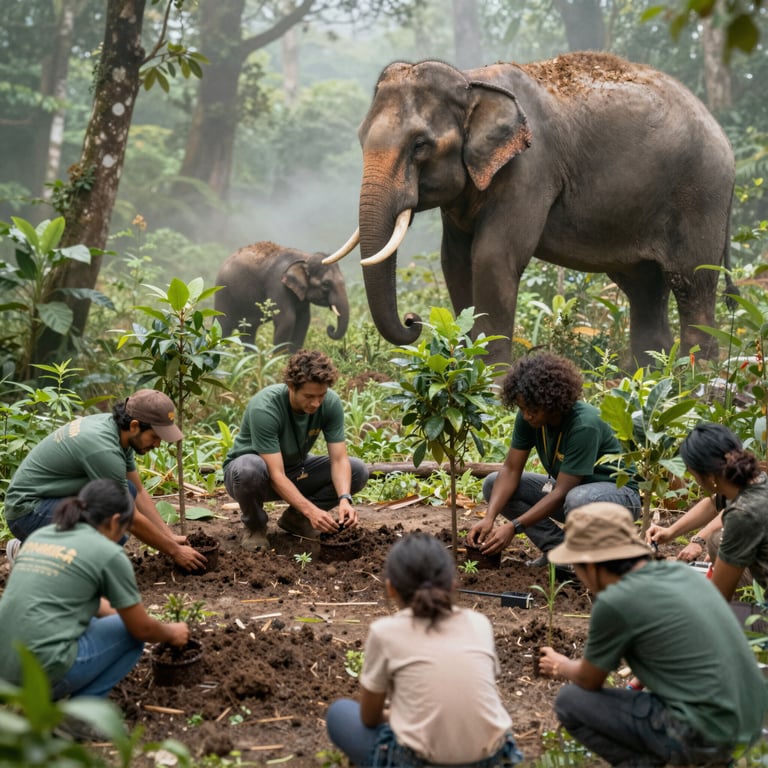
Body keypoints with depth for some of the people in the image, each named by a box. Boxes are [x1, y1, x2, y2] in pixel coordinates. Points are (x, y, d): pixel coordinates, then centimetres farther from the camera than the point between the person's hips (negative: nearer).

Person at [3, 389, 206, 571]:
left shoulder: (117, 428, -1)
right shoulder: (103, 448, -28)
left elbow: (139, 493, 11)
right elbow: (131, 519, -19)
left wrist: (171, 537, 7)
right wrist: (175, 552, -9)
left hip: (49, 499, 9)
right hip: (28, 511, -9)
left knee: (126, 492, -1)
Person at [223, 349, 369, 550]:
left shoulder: (331, 403, -19)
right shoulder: (264, 408, -34)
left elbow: (339, 460, -19)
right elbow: (276, 475, -35)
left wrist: (344, 499, -37)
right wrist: (311, 511, -45)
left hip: (295, 469, 5)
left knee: (358, 470, -16)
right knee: (250, 467, -41)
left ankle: (295, 517, 4)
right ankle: (254, 526, -9)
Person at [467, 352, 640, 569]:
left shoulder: (584, 425, -31)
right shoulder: (528, 418, -12)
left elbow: (561, 492, -31)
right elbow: (511, 470, -11)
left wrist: (514, 526, -33)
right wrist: (489, 518, -25)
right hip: (568, 488, 7)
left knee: (579, 499, -43)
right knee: (493, 484, -6)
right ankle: (557, 547, -4)